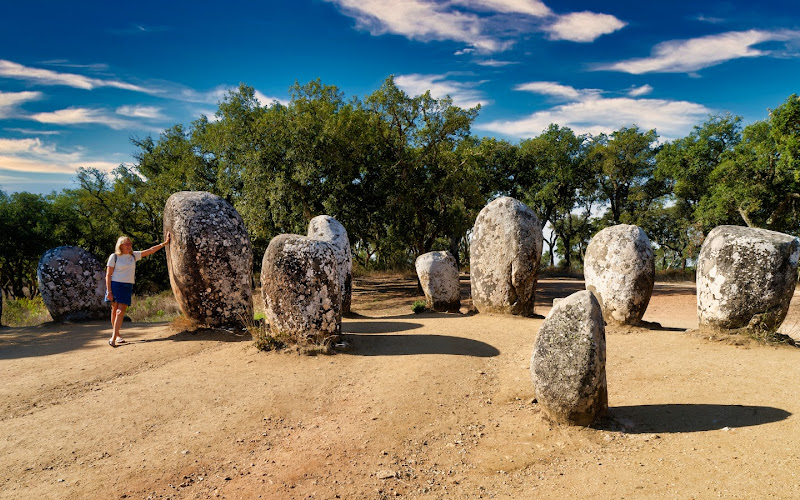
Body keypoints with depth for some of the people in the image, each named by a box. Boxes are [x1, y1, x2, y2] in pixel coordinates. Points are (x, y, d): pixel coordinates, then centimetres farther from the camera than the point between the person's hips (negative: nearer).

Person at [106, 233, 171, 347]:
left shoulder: (133, 255, 10)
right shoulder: (114, 257, -1)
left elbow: (151, 250, 11)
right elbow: (108, 275, -2)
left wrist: (164, 243, 5)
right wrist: (109, 291, -10)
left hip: (128, 287, 3)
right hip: (115, 285, -3)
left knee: (121, 311, -8)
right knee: (115, 310, 2)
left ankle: (113, 338, -10)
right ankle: (116, 335, 15)